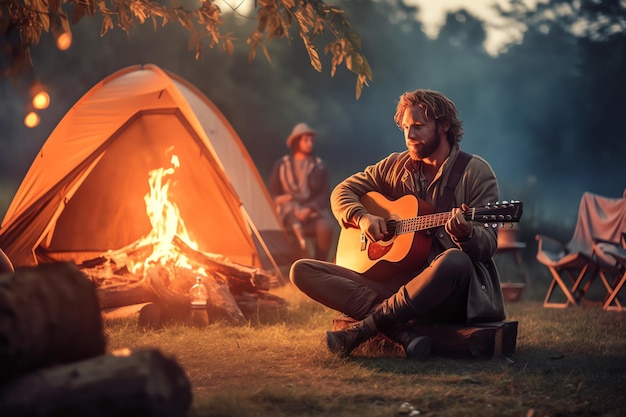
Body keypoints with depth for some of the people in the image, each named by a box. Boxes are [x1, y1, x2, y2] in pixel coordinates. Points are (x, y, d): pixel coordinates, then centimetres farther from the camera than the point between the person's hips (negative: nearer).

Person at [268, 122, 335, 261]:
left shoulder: (319, 166, 12)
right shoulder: (281, 165, 11)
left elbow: (325, 195, 6)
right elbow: (272, 194, 10)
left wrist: (309, 209, -12)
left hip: (314, 211, 1)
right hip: (290, 211, -1)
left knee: (325, 227, -33)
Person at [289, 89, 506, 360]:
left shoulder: (475, 172, -2)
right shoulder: (396, 166, 12)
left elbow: (488, 245, -8)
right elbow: (342, 192, 17)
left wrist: (465, 233, -32)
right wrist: (361, 217, -5)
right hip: (394, 280, 5)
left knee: (455, 261, -41)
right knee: (302, 271, -10)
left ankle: (364, 328, -29)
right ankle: (399, 331, -28)